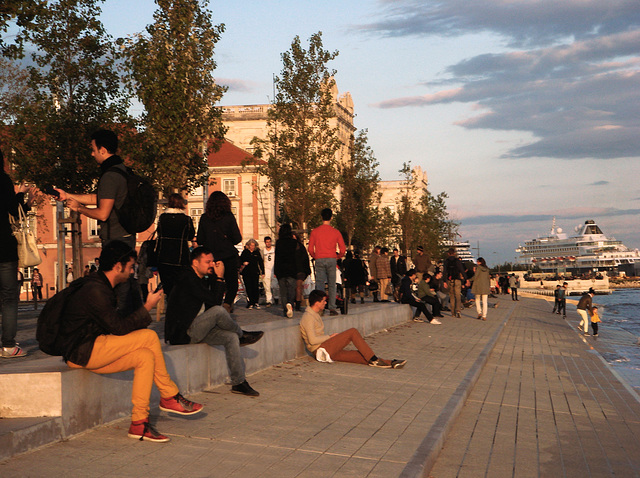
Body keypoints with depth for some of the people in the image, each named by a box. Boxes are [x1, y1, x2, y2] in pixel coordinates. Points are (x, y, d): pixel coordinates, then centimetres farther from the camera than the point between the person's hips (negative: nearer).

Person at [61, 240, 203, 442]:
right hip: (82, 352, -10)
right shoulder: (95, 291, -17)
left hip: (88, 353, 10)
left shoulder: (99, 286, 16)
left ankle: (139, 424, -2)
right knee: (149, 337, -16)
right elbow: (120, 327, -19)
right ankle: (170, 396, -3)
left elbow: (117, 325, 18)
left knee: (146, 356, -3)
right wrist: (148, 307, -9)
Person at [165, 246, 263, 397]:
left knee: (231, 337, -10)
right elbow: (213, 301, -19)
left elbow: (211, 305, 10)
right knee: (218, 311, -28)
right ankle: (242, 335, -1)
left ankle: (239, 382, -7)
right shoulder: (187, 278, -14)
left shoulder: (202, 280, 16)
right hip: (182, 333, -9)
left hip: (197, 330, 9)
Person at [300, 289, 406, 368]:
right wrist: (330, 336, -7)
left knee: (359, 355, -4)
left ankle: (390, 363, -11)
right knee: (352, 332, -15)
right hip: (320, 350, -10)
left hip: (329, 351, 10)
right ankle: (373, 359, -11)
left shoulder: (315, 315, 22)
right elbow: (312, 340, -20)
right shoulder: (308, 317, -12)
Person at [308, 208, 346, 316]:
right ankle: (332, 308, 2)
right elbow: (343, 249, 1)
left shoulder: (315, 231, 3)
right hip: (332, 259, 0)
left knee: (319, 283, 1)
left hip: (319, 260, 0)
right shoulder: (336, 232, 2)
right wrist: (337, 257, 18)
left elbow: (310, 249, 3)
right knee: (332, 285, 5)